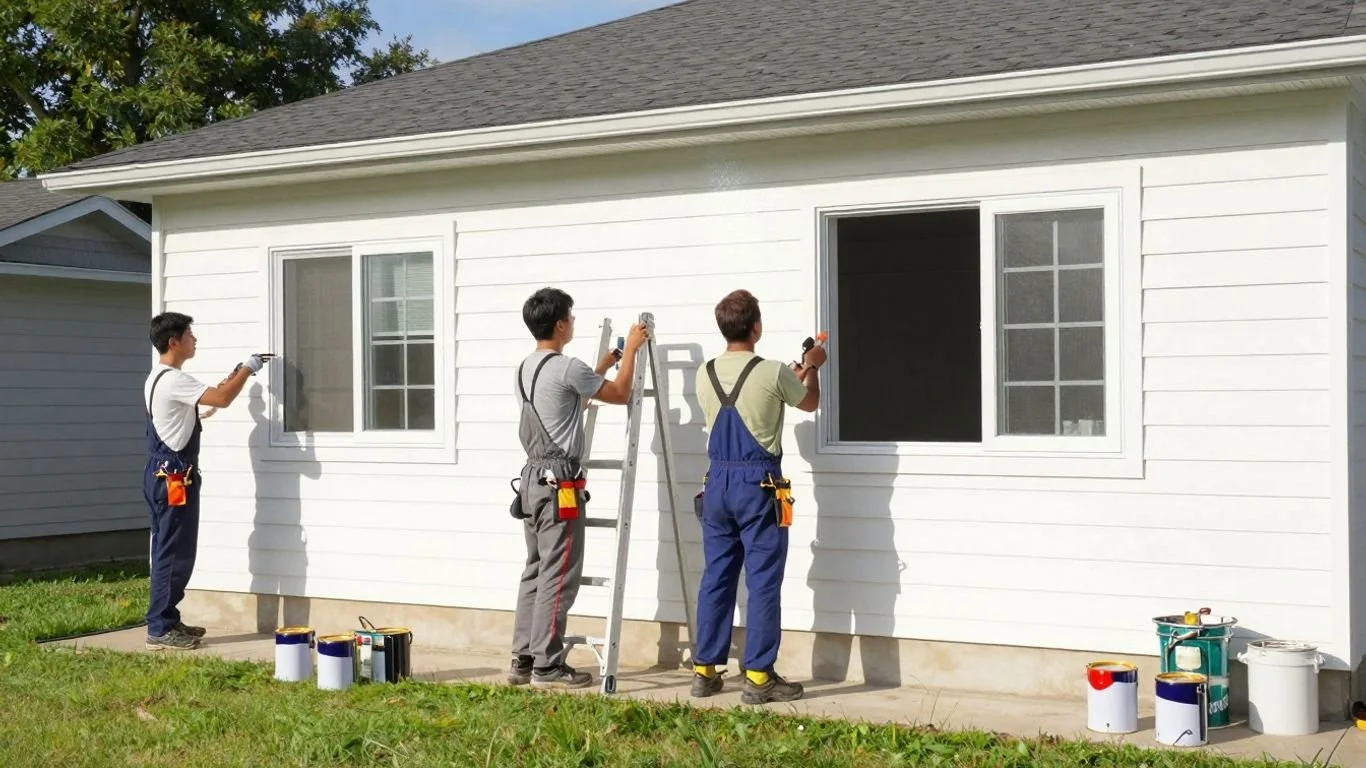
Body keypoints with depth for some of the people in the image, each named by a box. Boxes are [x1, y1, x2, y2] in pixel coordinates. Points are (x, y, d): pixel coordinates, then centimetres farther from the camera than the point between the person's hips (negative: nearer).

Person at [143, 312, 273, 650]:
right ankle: (159, 629, -3)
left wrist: (233, 376, 22)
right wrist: (247, 369, -10)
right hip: (173, 477, -11)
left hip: (163, 475, 11)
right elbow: (222, 400, -24)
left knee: (169, 552, 14)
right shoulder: (173, 380, -18)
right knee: (175, 553, -6)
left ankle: (166, 621, 20)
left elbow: (209, 397, 27)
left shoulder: (159, 378, 16)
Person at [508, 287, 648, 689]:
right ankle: (547, 665, -2)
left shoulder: (525, 369, 13)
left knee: (535, 572, 12)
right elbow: (619, 395, -3)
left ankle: (523, 660, 14)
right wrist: (631, 349, 8)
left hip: (533, 478, 9)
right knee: (558, 576, -5)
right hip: (560, 483, -9)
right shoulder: (567, 368, -15)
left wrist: (602, 366, 34)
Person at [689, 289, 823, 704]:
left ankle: (704, 670, 15)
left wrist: (793, 374, 33)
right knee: (763, 582, 0)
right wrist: (812, 367, 28)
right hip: (758, 483, -5)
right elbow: (809, 402, 9)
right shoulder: (773, 373, -12)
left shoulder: (705, 375, 4)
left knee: (716, 577, 11)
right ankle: (758, 677, 1)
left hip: (717, 481, 5)